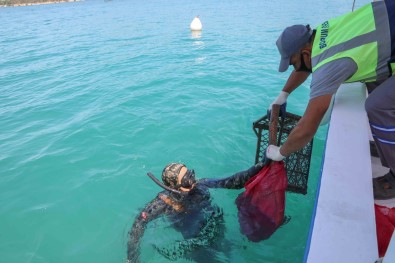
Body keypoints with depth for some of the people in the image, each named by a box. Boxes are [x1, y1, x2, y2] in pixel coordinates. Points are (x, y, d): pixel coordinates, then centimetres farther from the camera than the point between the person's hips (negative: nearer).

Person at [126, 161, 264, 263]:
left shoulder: (199, 185, -17)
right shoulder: (165, 201, -25)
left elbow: (232, 182, -16)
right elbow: (140, 221, -18)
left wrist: (257, 168, -26)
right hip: (197, 244, -3)